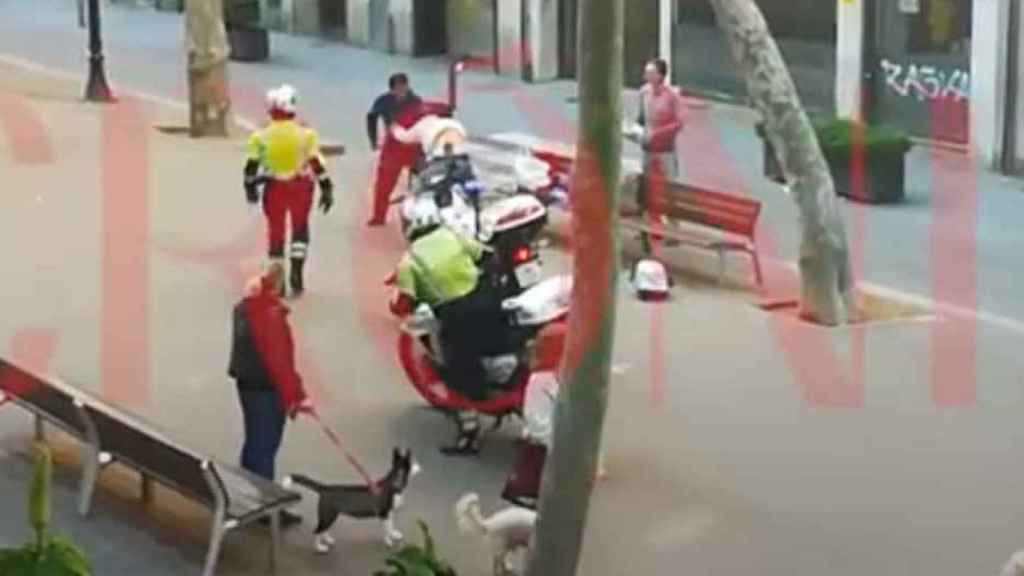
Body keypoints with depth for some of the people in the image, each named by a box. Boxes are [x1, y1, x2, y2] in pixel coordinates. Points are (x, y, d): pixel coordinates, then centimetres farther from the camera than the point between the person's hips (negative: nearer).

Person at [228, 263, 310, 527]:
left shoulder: (244, 308, 2)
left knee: (254, 443, 19)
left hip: (247, 383, 9)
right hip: (267, 388, -9)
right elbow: (279, 359, -23)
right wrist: (296, 396, -19)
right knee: (265, 446, -1)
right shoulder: (270, 315, -23)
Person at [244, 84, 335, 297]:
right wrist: (327, 189, -2)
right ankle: (296, 274, 8)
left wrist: (250, 188, 13)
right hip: (300, 186, -1)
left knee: (276, 231, 13)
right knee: (300, 228, 18)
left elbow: (252, 165, -3)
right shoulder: (305, 134, -10)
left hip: (275, 188, 1)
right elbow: (317, 163, -10)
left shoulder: (262, 135, -7)